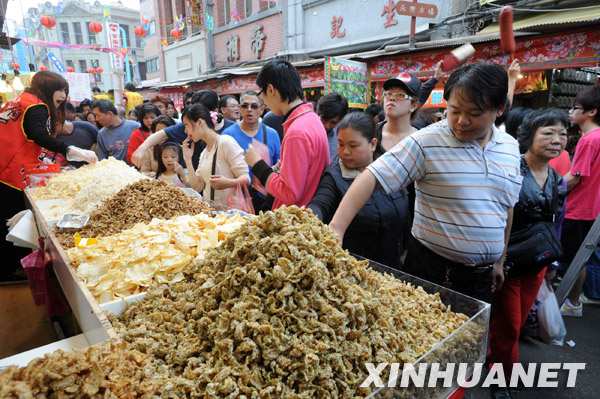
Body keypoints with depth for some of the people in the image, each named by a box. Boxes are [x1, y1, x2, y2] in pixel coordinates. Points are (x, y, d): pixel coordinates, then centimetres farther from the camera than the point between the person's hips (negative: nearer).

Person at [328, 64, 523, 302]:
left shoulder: (511, 148, 3)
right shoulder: (426, 142, -15)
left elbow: (507, 207, 14)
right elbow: (373, 176, -23)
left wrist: (499, 261, 18)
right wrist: (336, 228, -34)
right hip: (433, 270, -5)